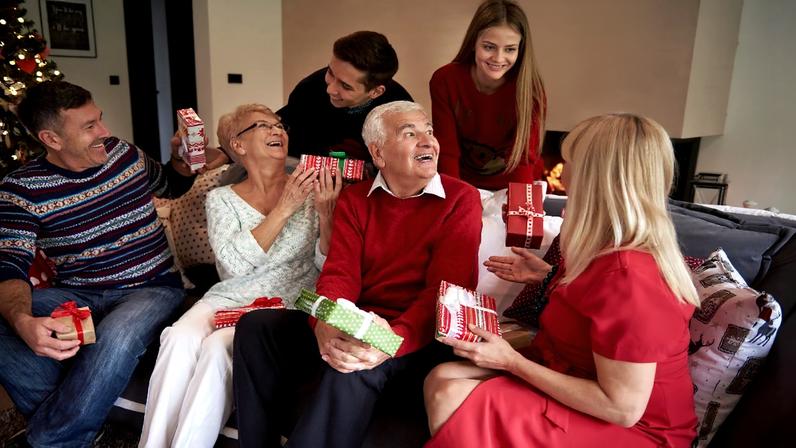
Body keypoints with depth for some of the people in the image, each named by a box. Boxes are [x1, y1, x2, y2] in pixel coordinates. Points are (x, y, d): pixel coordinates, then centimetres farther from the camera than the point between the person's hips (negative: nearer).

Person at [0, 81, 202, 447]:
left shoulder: (124, 154, 3)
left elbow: (172, 186, 23)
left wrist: (180, 158, -1)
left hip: (151, 289, 0)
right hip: (75, 296, 1)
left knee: (115, 336, -35)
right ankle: (68, 418, -13)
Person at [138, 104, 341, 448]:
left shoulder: (309, 188, 7)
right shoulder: (222, 198, 10)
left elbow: (329, 266, 1)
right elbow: (234, 265, -7)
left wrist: (325, 212, -16)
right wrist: (284, 209, -13)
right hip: (229, 298, 2)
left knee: (219, 347, -30)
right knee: (180, 338, -28)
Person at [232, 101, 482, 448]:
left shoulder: (460, 200, -5)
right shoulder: (354, 199, 8)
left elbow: (445, 290, -14)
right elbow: (340, 273, -4)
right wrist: (326, 325, -27)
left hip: (419, 337, -4)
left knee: (356, 366, -36)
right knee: (257, 325, -12)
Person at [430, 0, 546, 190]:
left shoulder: (530, 89, -16)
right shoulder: (444, 81, -14)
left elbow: (524, 158, -16)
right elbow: (447, 152, -13)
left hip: (514, 187, 0)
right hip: (463, 185, 1)